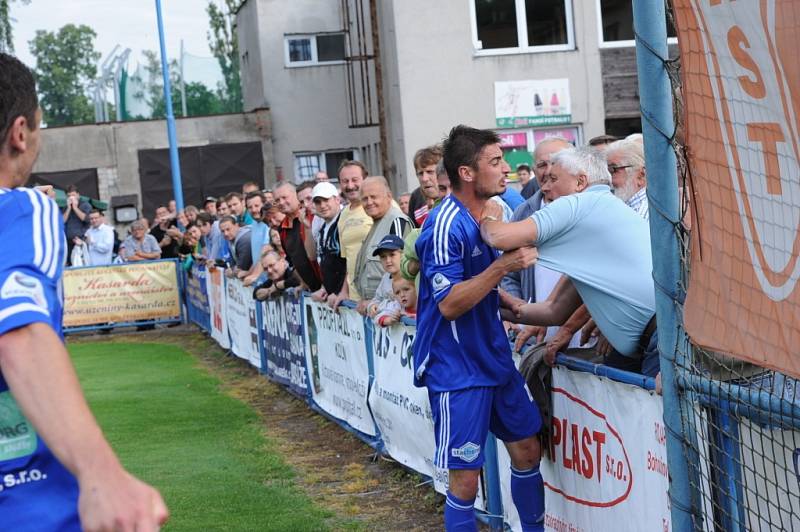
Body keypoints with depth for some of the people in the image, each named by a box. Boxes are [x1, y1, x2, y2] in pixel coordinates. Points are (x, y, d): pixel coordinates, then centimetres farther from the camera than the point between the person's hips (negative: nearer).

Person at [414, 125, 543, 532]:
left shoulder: (487, 213, 10)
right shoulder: (446, 225, -20)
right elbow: (449, 304, -24)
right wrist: (503, 266, -27)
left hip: (494, 357, 9)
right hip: (457, 369, -9)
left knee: (527, 450, 16)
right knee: (465, 479, -3)